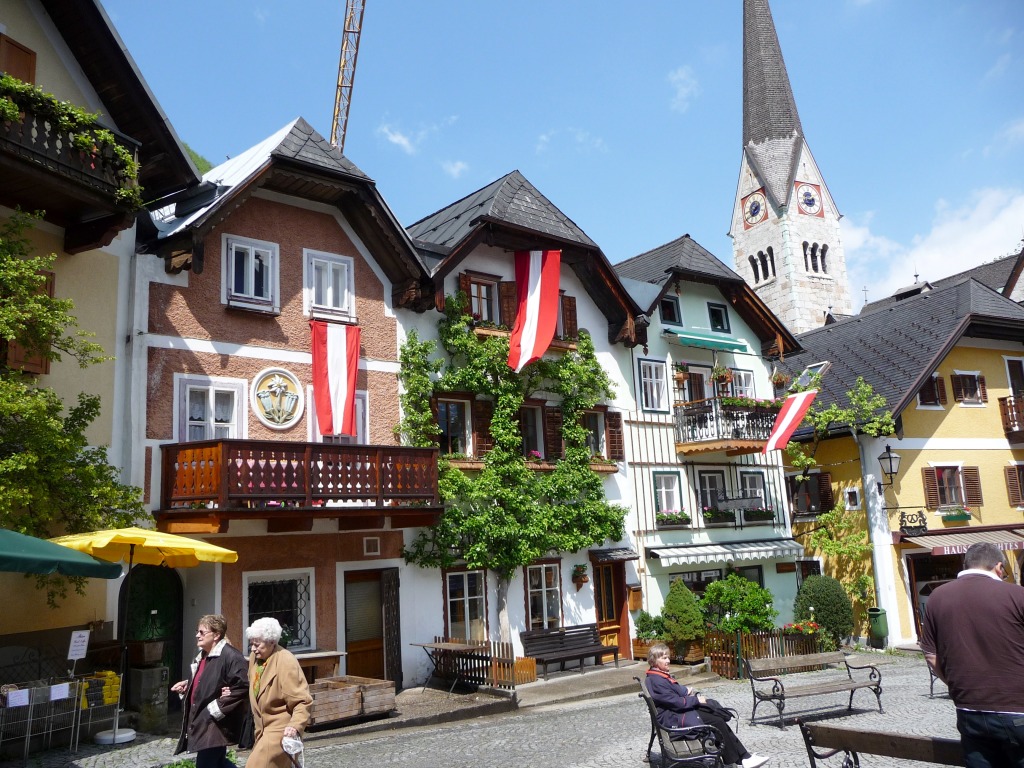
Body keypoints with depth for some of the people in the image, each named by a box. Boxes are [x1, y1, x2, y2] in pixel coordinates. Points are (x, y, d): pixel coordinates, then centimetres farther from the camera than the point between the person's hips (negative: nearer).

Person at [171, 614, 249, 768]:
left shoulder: (230, 655, -18)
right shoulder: (202, 655, 14)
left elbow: (242, 688, -24)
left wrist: (216, 709, -21)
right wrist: (187, 686, 11)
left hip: (215, 725, -10)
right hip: (202, 723, 10)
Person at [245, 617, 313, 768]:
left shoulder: (286, 662, -20)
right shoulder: (254, 658, 3)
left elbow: (303, 701, -21)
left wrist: (295, 726, -34)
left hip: (281, 731, -8)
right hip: (263, 728, 8)